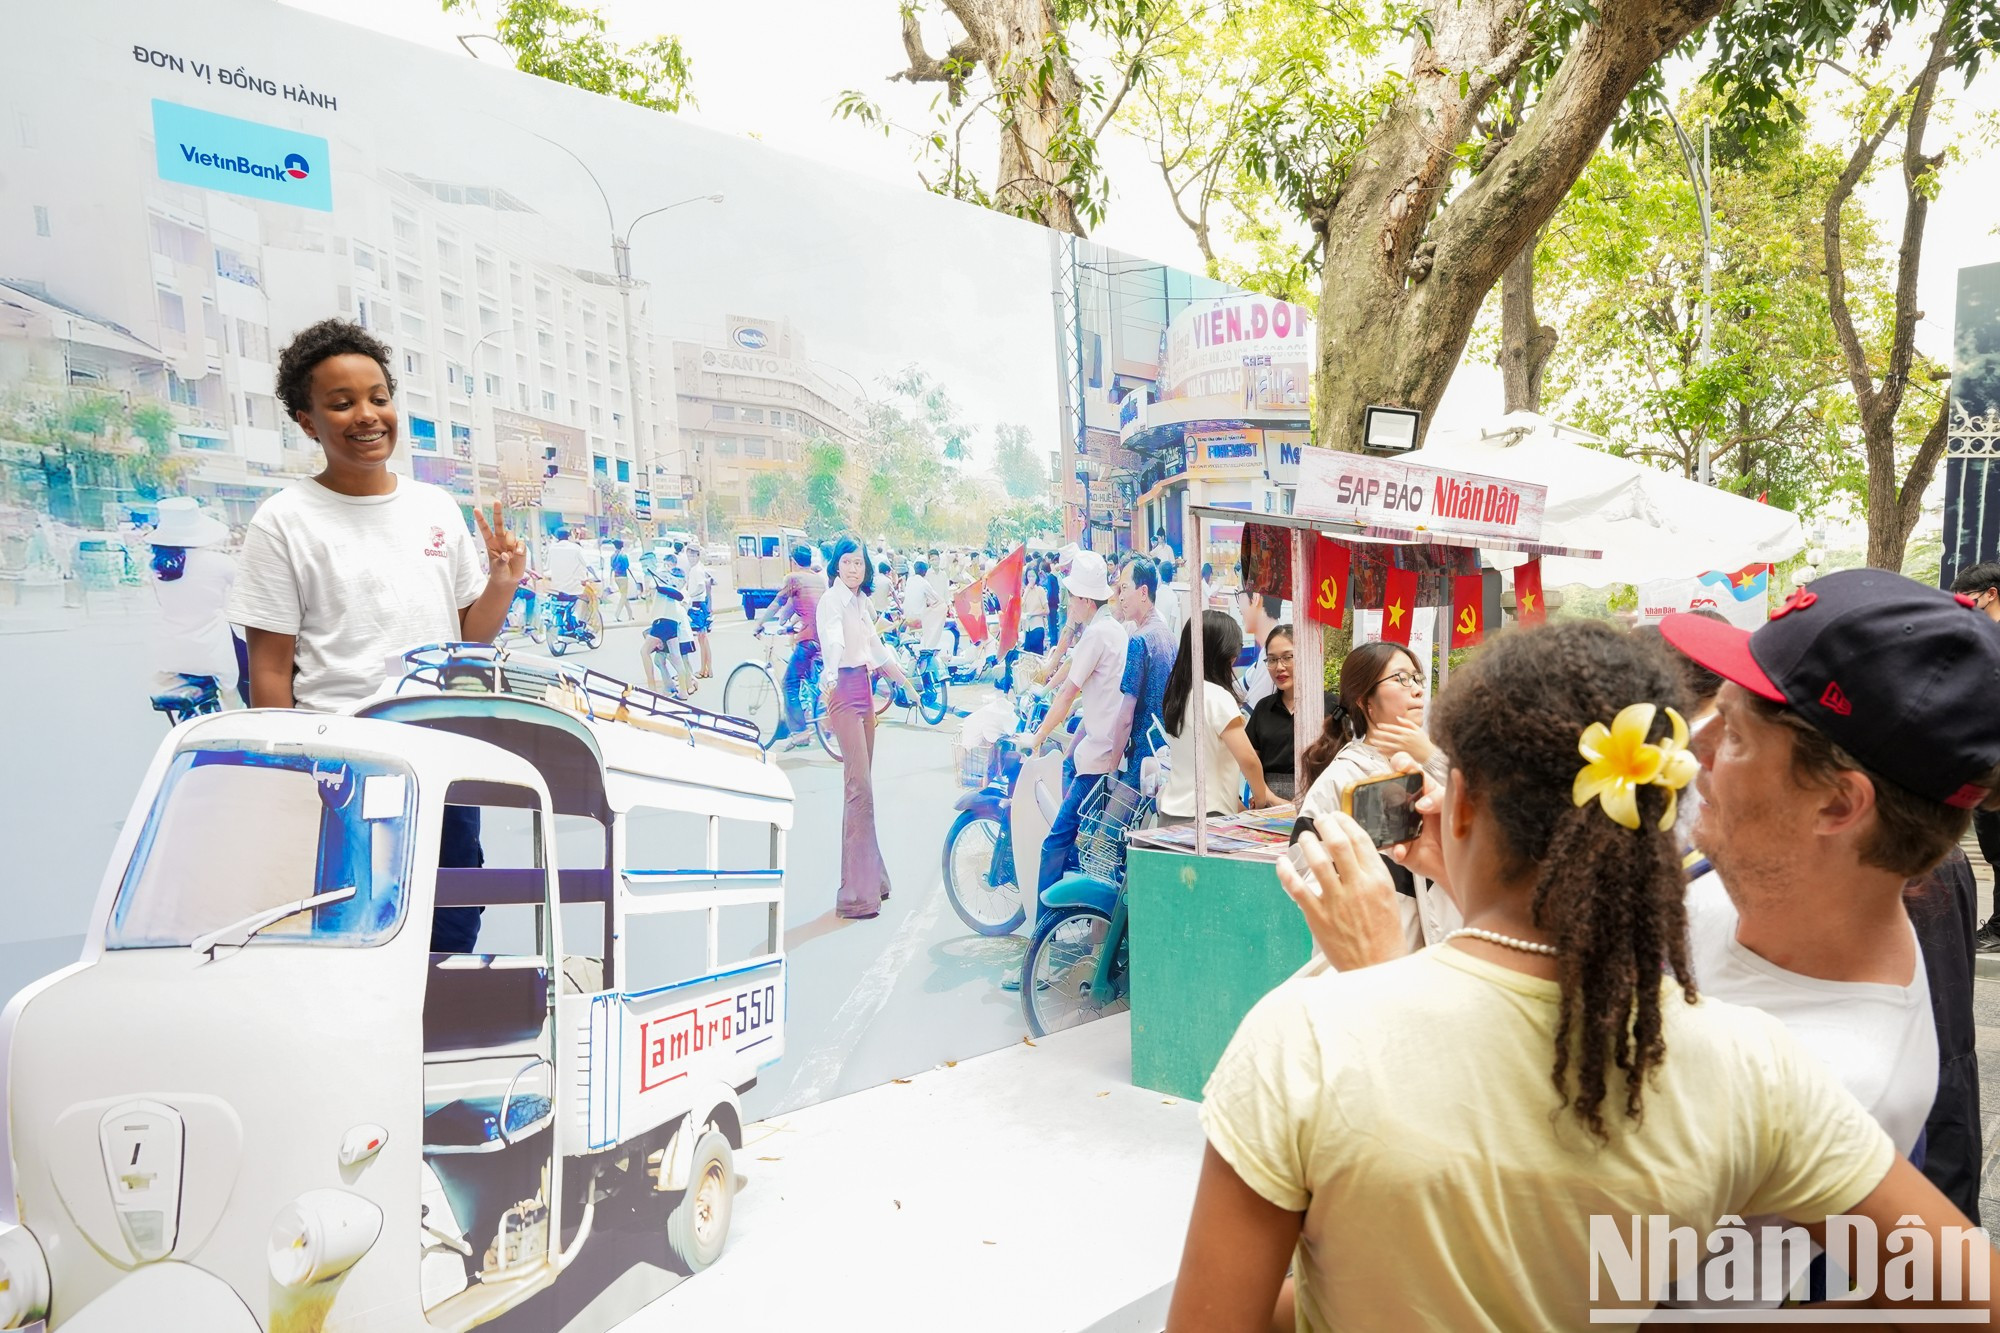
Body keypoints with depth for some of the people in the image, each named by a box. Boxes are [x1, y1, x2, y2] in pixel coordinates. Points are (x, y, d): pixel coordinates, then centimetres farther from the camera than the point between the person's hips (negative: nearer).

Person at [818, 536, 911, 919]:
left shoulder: (862, 602, 15)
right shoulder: (832, 600, -11)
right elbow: (833, 639, -31)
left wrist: (906, 682, 30)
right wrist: (831, 675, -49)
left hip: (865, 690, 9)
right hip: (844, 691, -8)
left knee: (863, 786, 12)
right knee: (860, 789, -13)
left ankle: (870, 876, 20)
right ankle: (856, 894, -12)